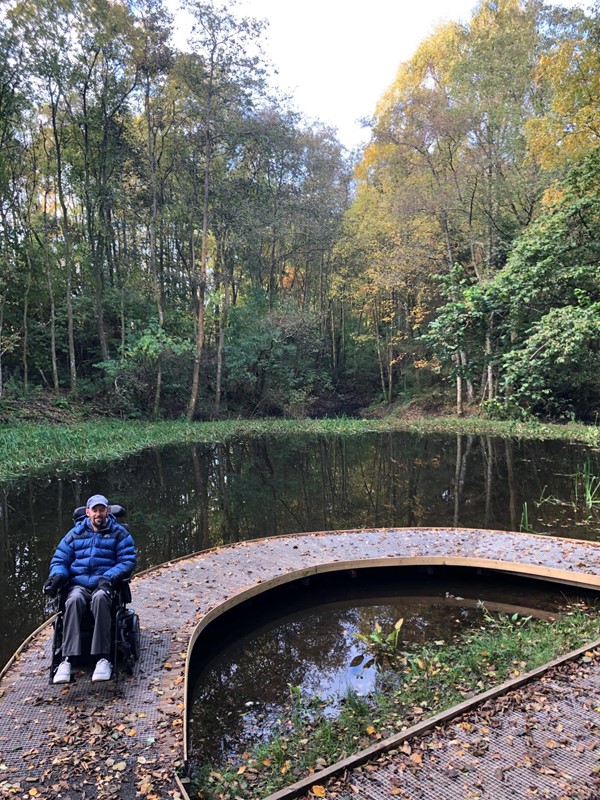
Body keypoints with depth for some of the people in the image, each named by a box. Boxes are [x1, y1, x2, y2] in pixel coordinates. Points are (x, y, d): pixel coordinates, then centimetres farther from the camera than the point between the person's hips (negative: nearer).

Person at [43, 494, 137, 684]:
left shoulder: (119, 533, 6)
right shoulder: (75, 534, 14)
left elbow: (128, 561, -2)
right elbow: (60, 559, 14)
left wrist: (109, 578, -18)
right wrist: (57, 576, -9)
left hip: (105, 584, -2)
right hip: (79, 584, 2)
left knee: (100, 598, -38)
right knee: (74, 600, -34)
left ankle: (103, 658, -39)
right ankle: (66, 659, -37)